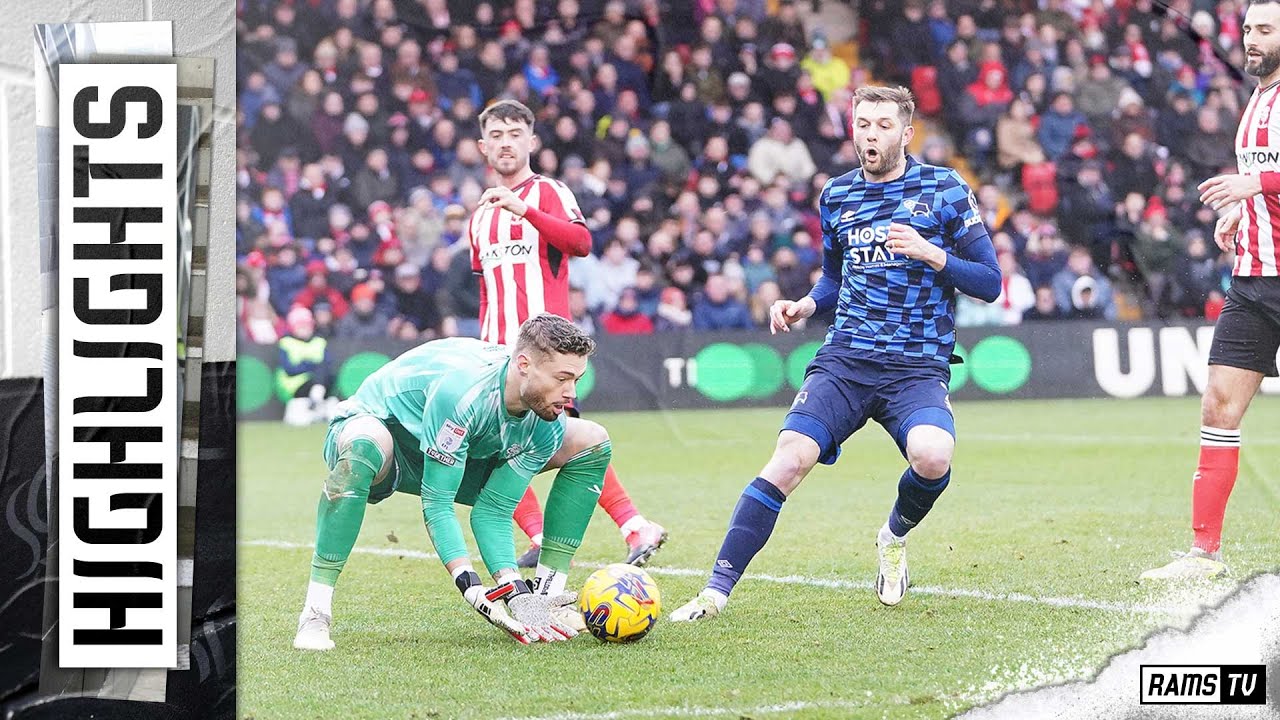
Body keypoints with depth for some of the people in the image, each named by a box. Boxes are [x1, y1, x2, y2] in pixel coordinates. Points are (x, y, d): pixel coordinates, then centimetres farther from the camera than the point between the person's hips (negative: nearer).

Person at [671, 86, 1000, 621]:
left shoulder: (944, 190, 2)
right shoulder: (837, 195, 14)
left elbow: (989, 282, 1)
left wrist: (931, 254, -14)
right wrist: (804, 306, 9)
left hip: (918, 368, -3)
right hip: (844, 358, 3)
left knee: (932, 457, -31)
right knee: (788, 460, -19)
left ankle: (895, 536, 4)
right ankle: (717, 589, -18)